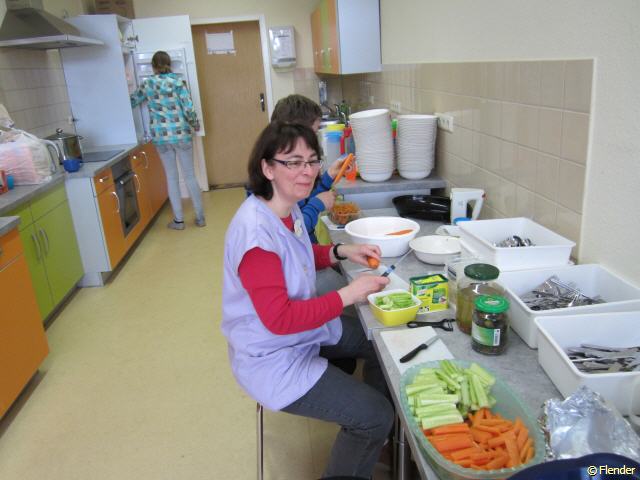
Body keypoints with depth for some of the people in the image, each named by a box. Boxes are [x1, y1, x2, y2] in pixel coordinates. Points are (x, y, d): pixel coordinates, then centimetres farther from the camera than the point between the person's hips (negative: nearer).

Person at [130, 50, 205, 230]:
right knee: (190, 176, 7)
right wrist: (195, 124, 8)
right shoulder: (177, 81, -5)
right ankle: (200, 217, 13)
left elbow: (132, 102, 15)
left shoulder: (147, 83, 2)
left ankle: (178, 220, 14)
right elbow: (188, 108, -11)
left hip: (161, 136, 1)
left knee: (171, 177, 10)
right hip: (181, 134, -1)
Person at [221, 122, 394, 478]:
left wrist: (340, 251, 0)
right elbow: (278, 319, -31)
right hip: (272, 358, -9)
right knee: (374, 416, -7)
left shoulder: (289, 208, -4)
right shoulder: (256, 231, -32)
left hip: (307, 329, 10)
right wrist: (347, 295, -28)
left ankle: (378, 437, 40)